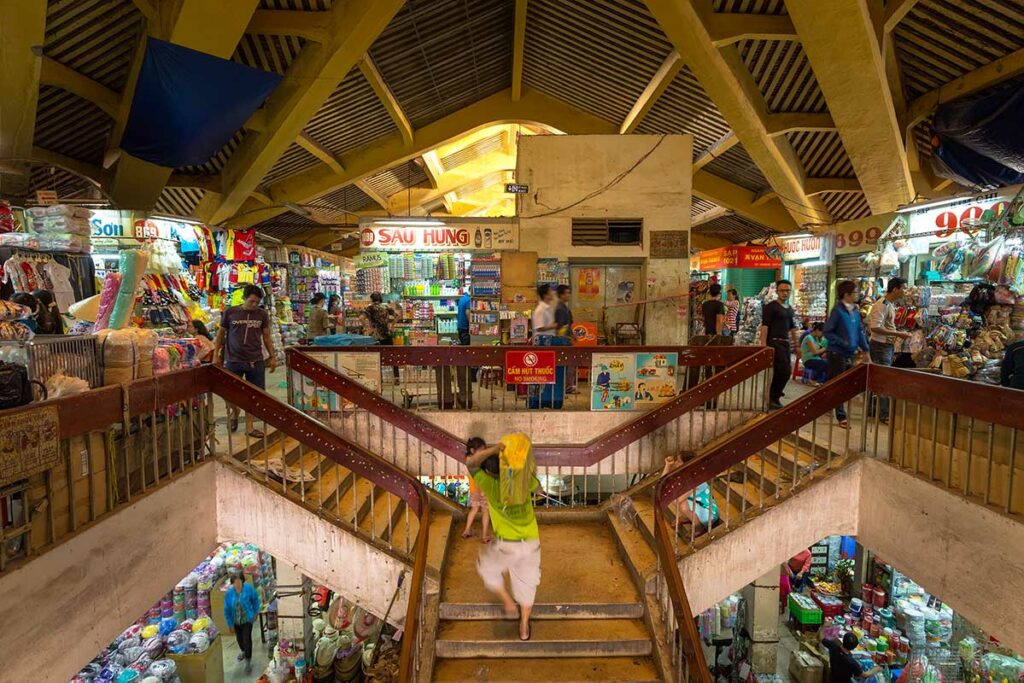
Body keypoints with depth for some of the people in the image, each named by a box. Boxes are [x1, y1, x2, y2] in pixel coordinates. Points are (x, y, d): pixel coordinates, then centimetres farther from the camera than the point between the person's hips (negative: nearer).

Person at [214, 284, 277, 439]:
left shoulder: (262, 315, 2)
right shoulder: (230, 312, -2)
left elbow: (266, 337, 10)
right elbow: (221, 334, 7)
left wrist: (273, 357, 8)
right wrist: (216, 355, 6)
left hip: (255, 361, 1)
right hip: (233, 360, -1)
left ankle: (249, 427, 18)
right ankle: (234, 412, 39)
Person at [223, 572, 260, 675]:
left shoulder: (249, 588, -23)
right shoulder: (229, 593, -20)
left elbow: (255, 600, -4)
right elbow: (227, 610, -9)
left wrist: (255, 612, 2)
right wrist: (230, 624, -4)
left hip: (247, 619, -3)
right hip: (236, 620, 3)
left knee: (247, 639, -5)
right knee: (239, 638, 23)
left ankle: (248, 662, 13)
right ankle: (243, 651, 55)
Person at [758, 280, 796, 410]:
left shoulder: (790, 309, 18)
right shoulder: (770, 307, -6)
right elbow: (764, 326, -13)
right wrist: (763, 345, -21)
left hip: (785, 343, 8)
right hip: (774, 343, -8)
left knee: (780, 373, 10)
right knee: (785, 371, -13)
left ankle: (773, 398, 22)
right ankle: (774, 398, -1)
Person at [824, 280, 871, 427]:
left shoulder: (855, 311, 6)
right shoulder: (838, 310, -14)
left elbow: (860, 331, 13)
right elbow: (828, 332, -13)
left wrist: (865, 349, 7)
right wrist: (844, 343, -20)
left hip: (850, 354, 7)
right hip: (837, 353, -7)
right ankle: (841, 417, 7)